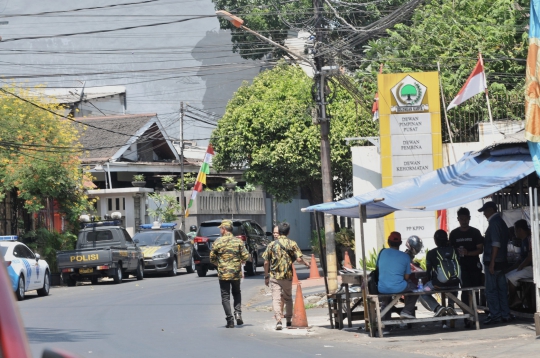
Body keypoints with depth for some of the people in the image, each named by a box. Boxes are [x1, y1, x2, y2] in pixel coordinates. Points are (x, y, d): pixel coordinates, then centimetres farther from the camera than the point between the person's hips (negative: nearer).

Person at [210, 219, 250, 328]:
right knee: (236, 293, 21)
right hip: (236, 273, 2)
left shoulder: (218, 242, -6)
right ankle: (238, 313, 3)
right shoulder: (238, 241, -1)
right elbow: (245, 256, -4)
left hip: (223, 273, -2)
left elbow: (212, 258, -1)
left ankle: (229, 319, -6)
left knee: (225, 296, 3)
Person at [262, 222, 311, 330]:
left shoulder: (272, 245, 0)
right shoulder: (292, 244, -2)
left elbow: (266, 262, 0)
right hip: (288, 276, 1)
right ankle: (289, 320, 25)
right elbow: (299, 259, -9)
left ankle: (278, 321, -18)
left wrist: (266, 276, 10)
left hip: (274, 276, -1)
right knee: (288, 298, 18)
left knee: (276, 299, -4)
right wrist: (306, 263, 13)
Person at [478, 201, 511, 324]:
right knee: (502, 288, 10)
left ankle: (495, 315, -6)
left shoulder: (494, 222, -13)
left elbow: (496, 243, -20)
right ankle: (505, 314, 12)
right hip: (501, 261, 9)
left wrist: (491, 262, -20)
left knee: (491, 290, -5)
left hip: (493, 261, -9)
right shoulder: (501, 221, 16)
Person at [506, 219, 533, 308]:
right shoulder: (524, 241, 15)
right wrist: (512, 268, 12)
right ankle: (515, 299, -2)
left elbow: (530, 257, -23)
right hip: (525, 267, 11)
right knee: (506, 276, 6)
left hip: (531, 268, -11)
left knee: (511, 278, -21)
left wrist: (519, 268, -15)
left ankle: (511, 301, -9)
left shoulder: (529, 239, -17)